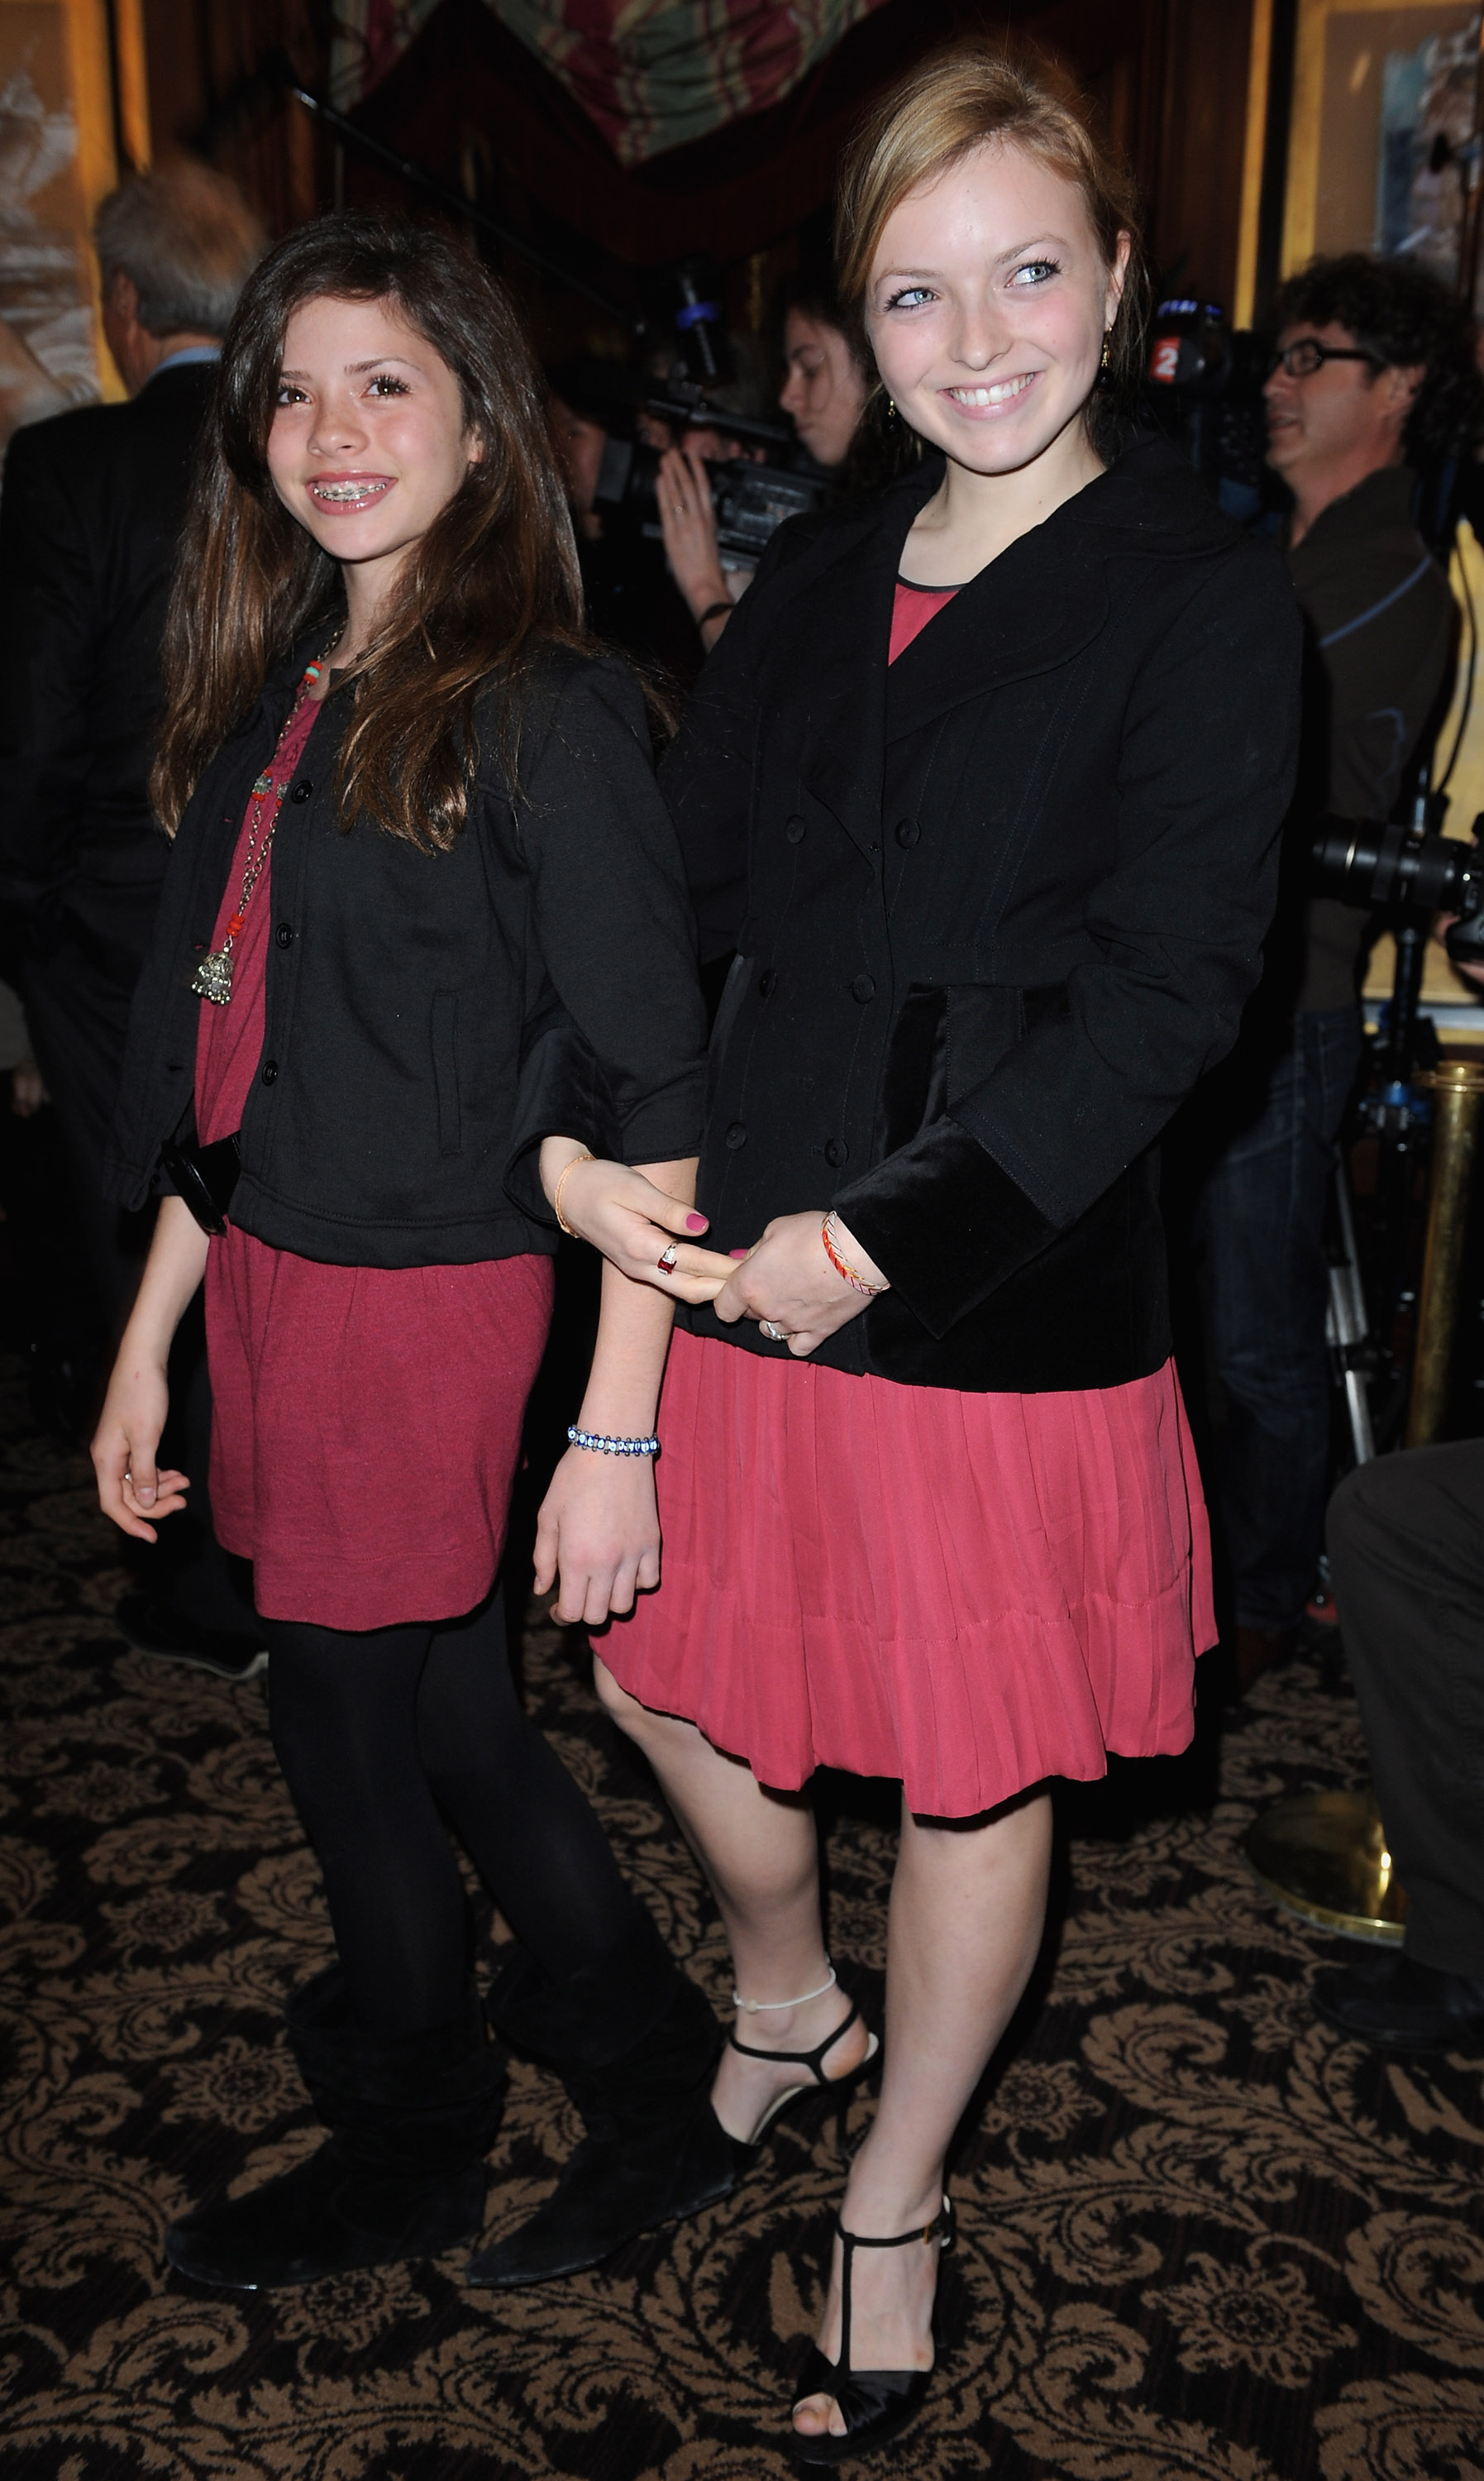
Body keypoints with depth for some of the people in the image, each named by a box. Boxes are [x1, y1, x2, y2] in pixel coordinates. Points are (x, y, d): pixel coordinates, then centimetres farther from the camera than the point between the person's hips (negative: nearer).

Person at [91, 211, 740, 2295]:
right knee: (449, 1718, 15)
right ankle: (662, 2081, 36)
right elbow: (225, 1064, 12)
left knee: (347, 1728, 8)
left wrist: (618, 1430, -18)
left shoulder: (543, 710, -12)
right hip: (263, 1276, 7)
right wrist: (149, 1341, 12)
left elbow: (650, 1097, -15)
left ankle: (406, 2154, 36)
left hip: (425, 1296, -7)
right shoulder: (276, 690, 10)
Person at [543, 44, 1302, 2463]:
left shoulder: (1204, 599, -7)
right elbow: (693, 879, 8)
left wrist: (881, 1239, -19)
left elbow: (1160, 1000, -15)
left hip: (1006, 1301, -5)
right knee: (672, 1675, 18)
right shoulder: (818, 573, 9)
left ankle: (897, 2197, 38)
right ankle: (790, 2004, 50)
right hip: (743, 1264, 6)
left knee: (970, 1770, 11)